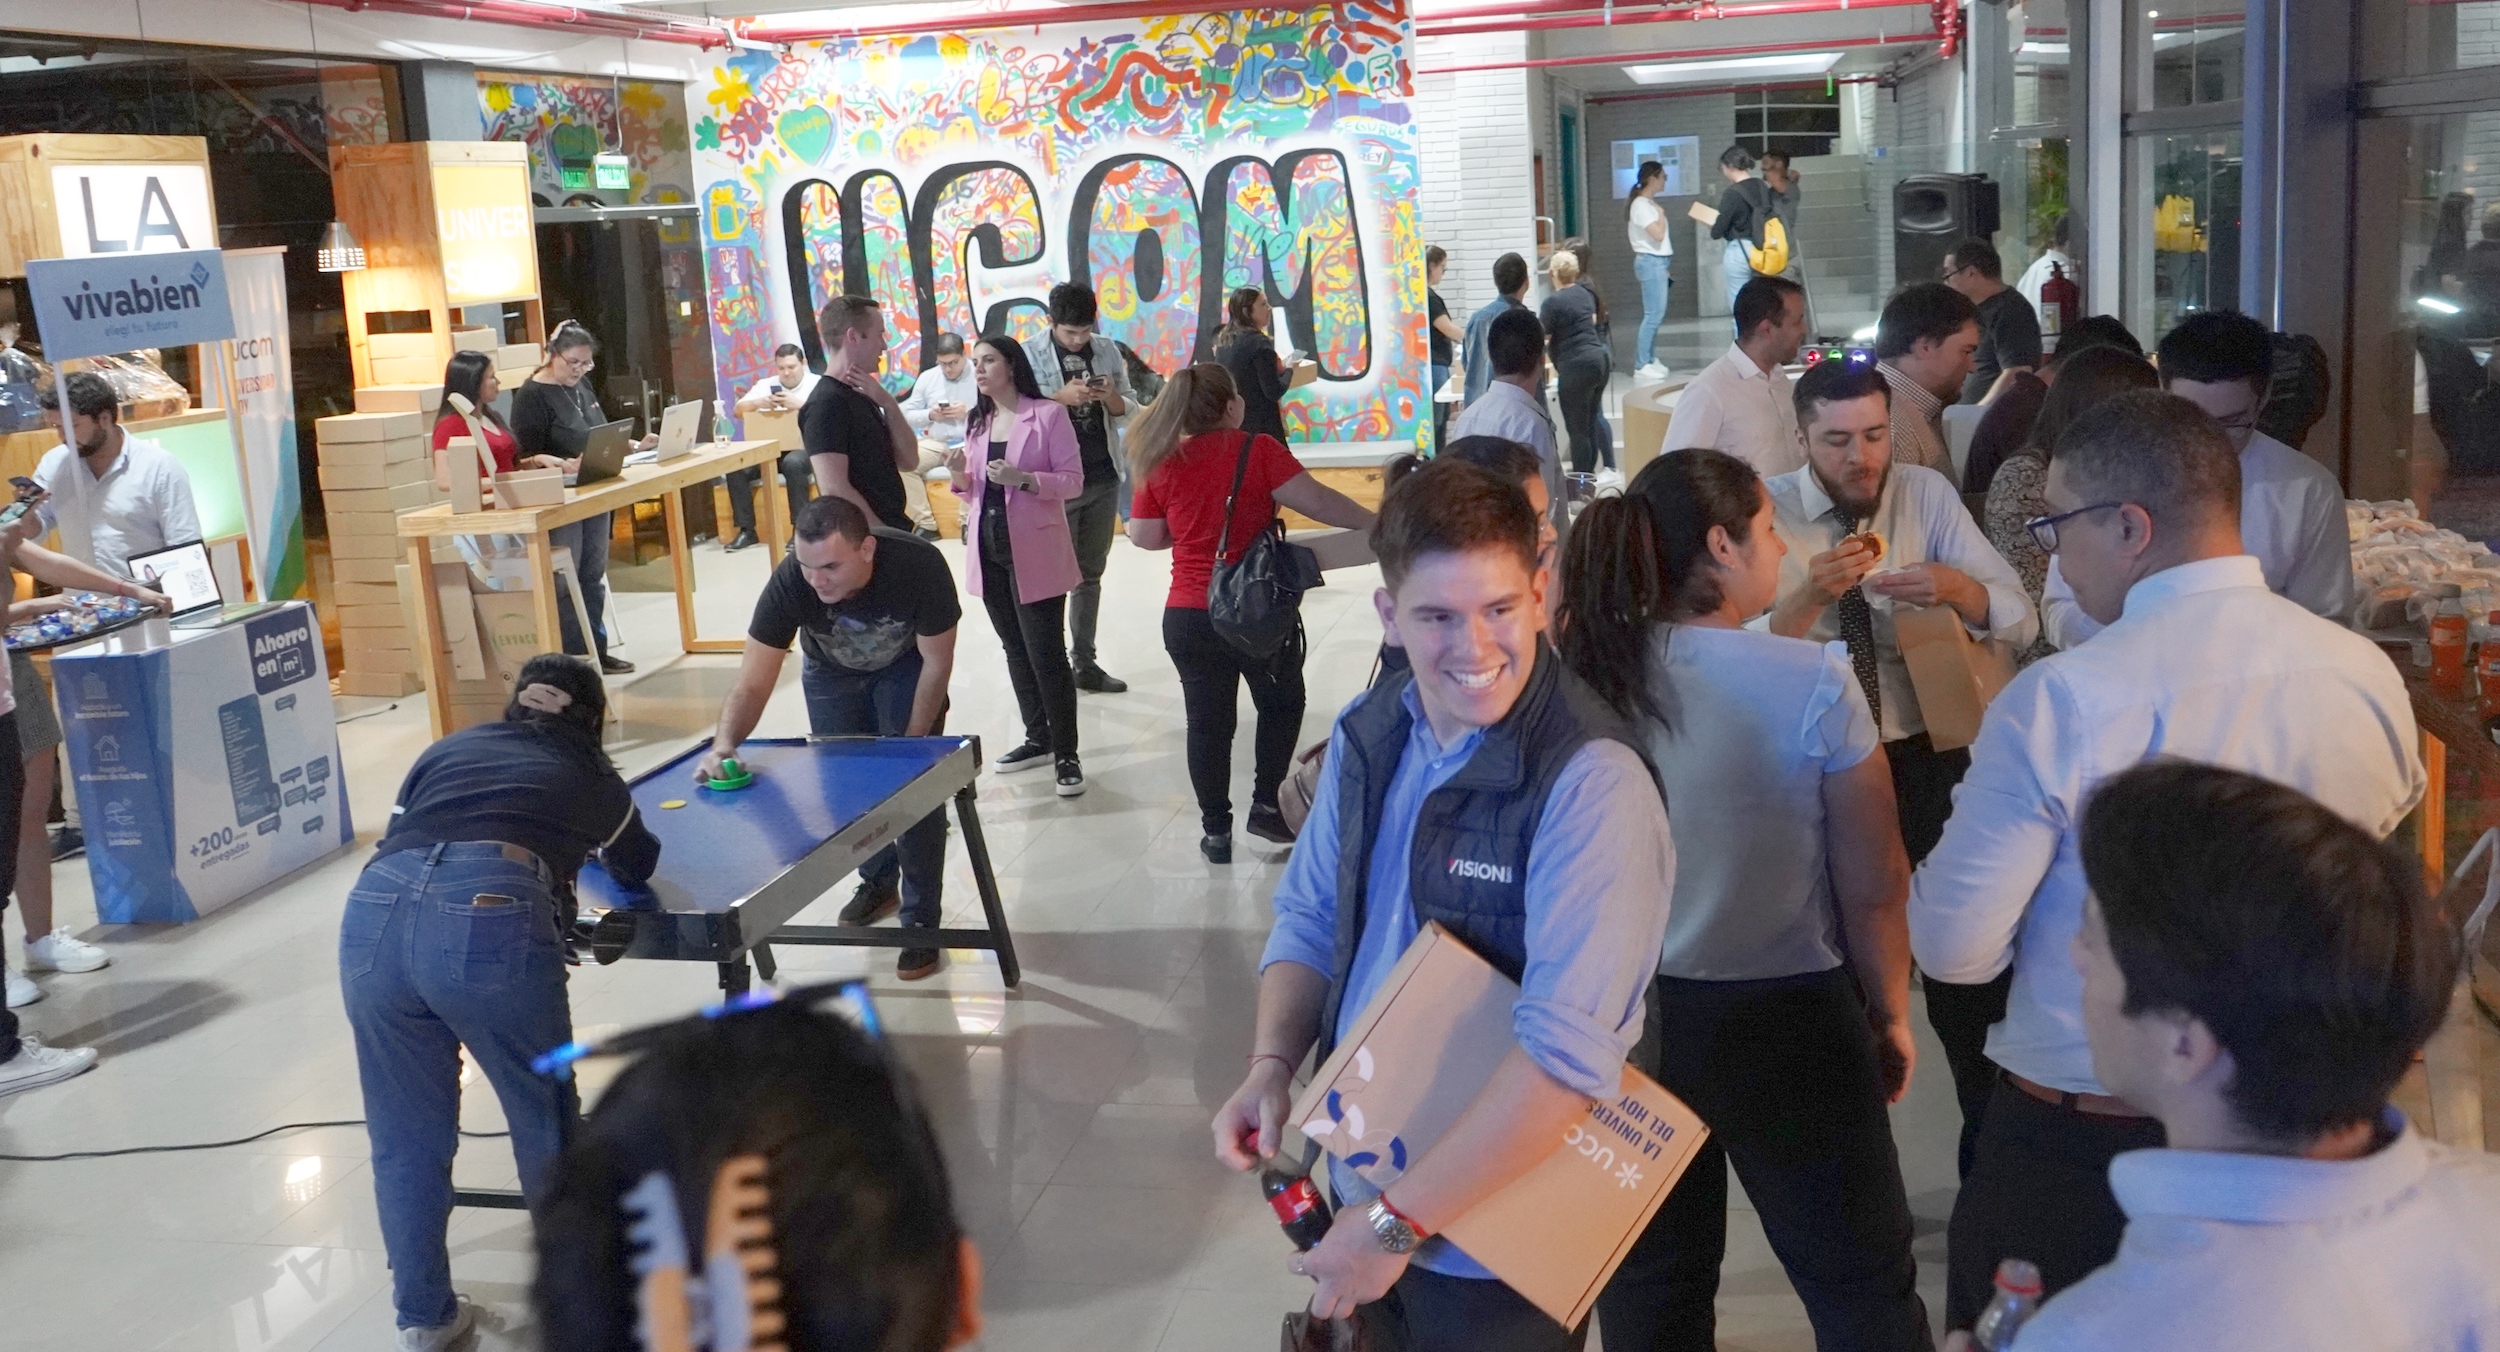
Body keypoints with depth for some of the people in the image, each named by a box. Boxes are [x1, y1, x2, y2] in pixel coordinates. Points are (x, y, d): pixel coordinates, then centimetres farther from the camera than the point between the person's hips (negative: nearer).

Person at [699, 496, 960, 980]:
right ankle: (877, 883, 32)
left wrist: (911, 742, -18)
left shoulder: (919, 565, -40)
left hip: (906, 666, -2)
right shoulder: (790, 582, -36)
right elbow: (753, 683, -34)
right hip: (831, 672, 2)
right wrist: (724, 745, -52)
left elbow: (937, 661, -23)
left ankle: (921, 923, 1)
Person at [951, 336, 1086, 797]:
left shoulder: (1047, 414, -6)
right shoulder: (976, 422, 12)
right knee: (1016, 650, 13)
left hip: (1034, 551, -6)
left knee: (1045, 653, -6)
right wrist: (959, 477, -5)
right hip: (988, 549, 6)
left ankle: (1066, 755, 0)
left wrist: (1024, 479, -24)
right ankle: (1039, 739, 24)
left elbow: (1073, 480, -10)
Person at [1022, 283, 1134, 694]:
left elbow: (1129, 408, 10)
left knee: (1091, 575, 11)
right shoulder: (1029, 353, -6)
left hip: (1103, 478, 5)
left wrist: (1111, 397, -12)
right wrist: (1060, 397, -24)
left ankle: (1085, 663, 19)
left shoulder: (1107, 350, 7)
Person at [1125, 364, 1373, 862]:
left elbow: (1144, 535, 5)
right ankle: (1267, 803, 20)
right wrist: (1372, 523, -6)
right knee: (1281, 704, 21)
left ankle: (1215, 829, 17)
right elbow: (1314, 500, -16)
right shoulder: (1256, 450, -11)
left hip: (1186, 615, 3)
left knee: (1207, 721, 12)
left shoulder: (1161, 462, 1)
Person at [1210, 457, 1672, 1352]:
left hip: (1498, 1249, -6)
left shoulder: (1592, 782, -25)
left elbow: (1569, 1051, -30)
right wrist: (1271, 1067, -7)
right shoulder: (1368, 734, -2)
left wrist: (1398, 1222, -26)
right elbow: (1309, 917, 10)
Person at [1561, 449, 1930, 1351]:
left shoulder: (1588, 677, -8)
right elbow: (1873, 883, -11)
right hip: (1788, 1016, -4)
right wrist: (1891, 1014, 5)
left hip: (1631, 1015, 4)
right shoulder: (1813, 684, -18)